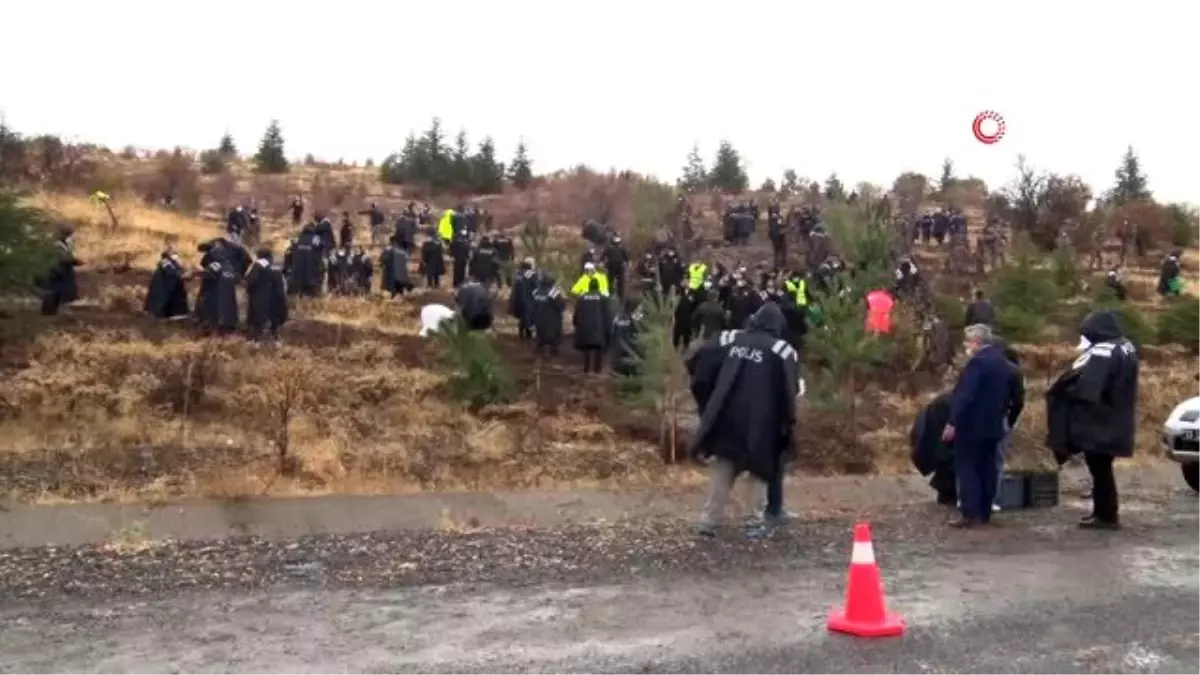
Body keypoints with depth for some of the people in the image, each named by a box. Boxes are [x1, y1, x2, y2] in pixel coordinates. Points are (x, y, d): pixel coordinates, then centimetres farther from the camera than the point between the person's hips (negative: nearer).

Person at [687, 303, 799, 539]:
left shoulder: (729, 339, 8)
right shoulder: (782, 350, -3)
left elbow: (696, 361, 6)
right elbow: (789, 388, -11)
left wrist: (707, 402, 14)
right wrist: (788, 421, -1)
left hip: (726, 418, 3)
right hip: (760, 423, -3)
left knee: (723, 470, 15)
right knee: (761, 470, 14)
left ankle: (708, 520, 12)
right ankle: (755, 521, 12)